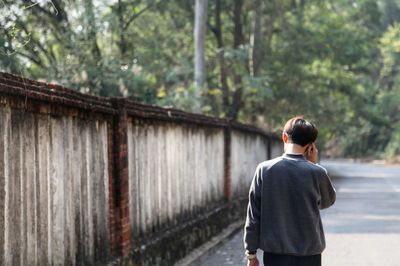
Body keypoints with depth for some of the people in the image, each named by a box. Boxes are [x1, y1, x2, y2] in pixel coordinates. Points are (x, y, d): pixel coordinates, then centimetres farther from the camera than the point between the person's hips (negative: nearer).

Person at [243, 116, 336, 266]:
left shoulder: (264, 170, -6)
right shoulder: (316, 173, -9)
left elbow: (253, 216, -2)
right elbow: (328, 201, 13)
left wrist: (251, 253, 7)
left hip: (275, 254, 1)